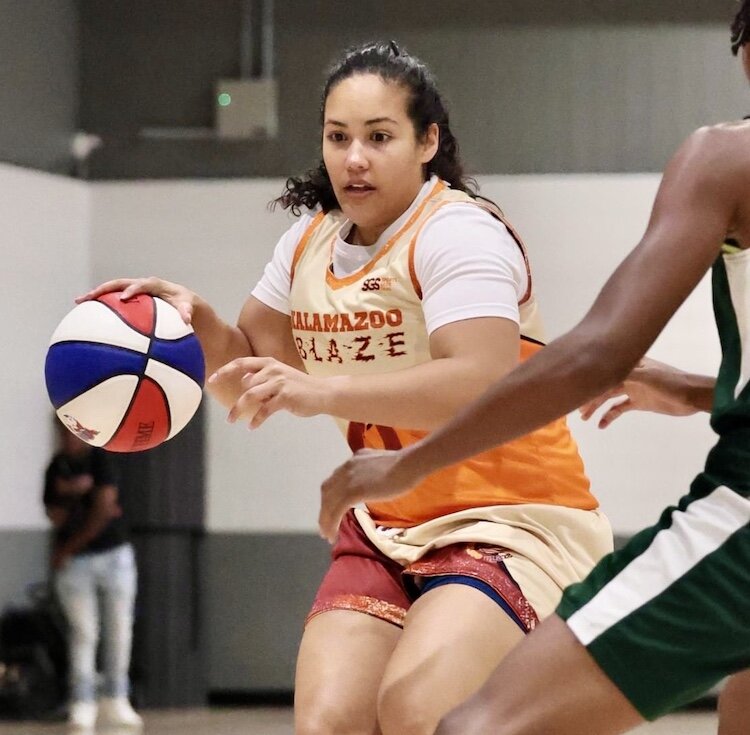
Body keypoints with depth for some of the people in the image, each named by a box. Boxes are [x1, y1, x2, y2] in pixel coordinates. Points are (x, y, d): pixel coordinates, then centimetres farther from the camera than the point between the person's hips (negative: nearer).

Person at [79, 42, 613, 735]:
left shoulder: (459, 231, -14)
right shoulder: (311, 242, 10)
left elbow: (483, 385, -31)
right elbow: (252, 373, 21)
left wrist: (326, 392, -41)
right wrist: (194, 318, -1)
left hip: (510, 518, -7)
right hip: (389, 528, 7)